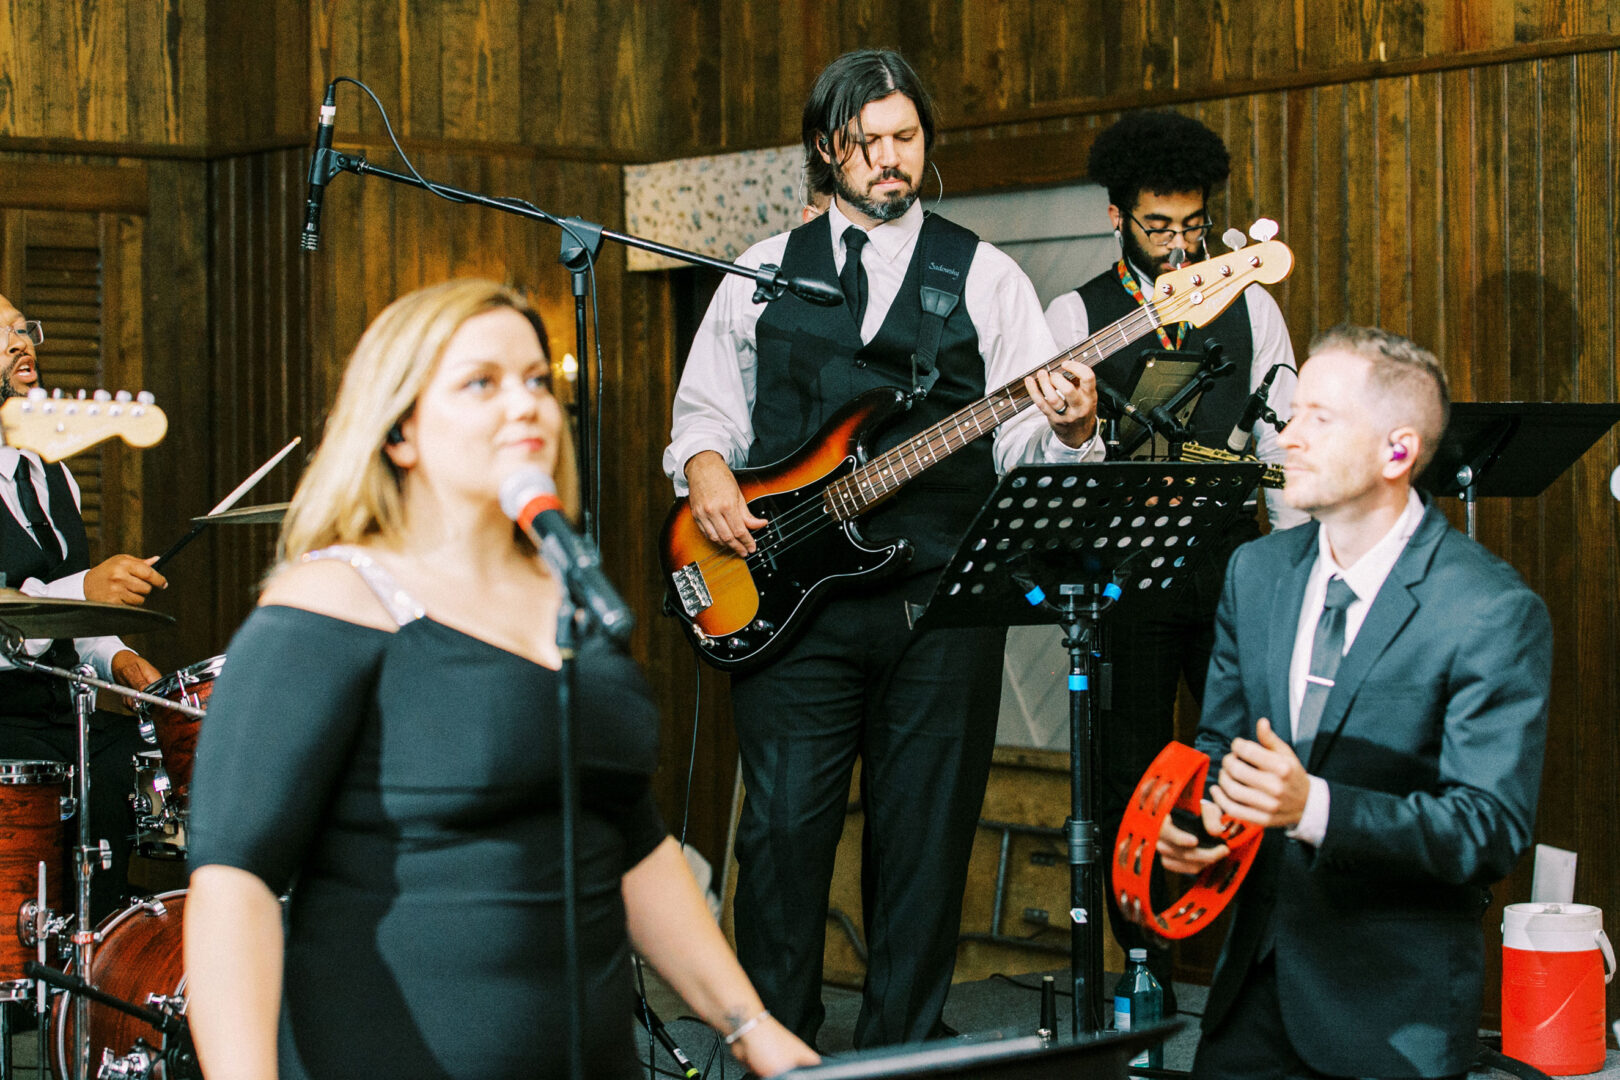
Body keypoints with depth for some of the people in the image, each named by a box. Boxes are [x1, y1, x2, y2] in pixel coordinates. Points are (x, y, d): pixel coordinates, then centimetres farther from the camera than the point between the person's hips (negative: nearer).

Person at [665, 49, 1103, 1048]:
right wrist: (705, 469, -3)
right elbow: (706, 406, 18)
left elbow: (1024, 440, 0)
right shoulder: (764, 273, 12)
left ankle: (901, 1051, 17)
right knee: (784, 826, -2)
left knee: (925, 836, 4)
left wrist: (1070, 429, -21)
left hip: (942, 597, 0)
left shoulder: (983, 275, 7)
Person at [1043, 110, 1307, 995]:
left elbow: (1282, 443, 9)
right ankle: (1145, 972, 11)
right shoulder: (1074, 316, 3)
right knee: (1131, 774, 2)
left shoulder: (1251, 308, 10)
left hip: (1232, 566, 1)